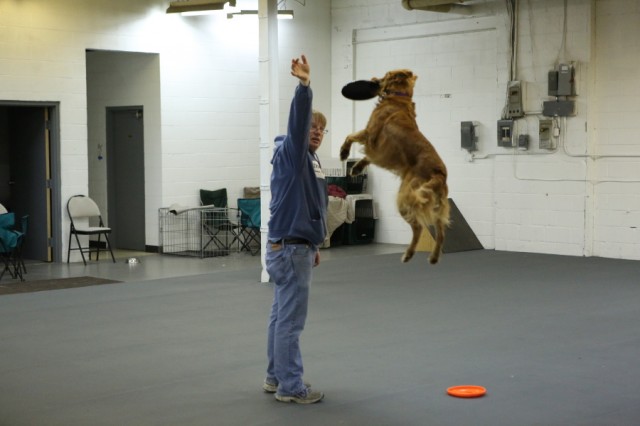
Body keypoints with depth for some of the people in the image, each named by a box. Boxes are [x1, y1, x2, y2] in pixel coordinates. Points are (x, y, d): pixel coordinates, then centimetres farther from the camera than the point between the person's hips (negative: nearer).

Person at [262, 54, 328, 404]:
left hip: (297, 247, 10)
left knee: (282, 316, 15)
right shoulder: (290, 153, -11)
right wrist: (304, 85, -42)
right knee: (290, 320, -5)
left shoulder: (309, 159, 17)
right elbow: (297, 119, -29)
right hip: (289, 250, -10)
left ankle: (276, 378, 23)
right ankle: (290, 387, 0)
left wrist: (313, 244, 24)